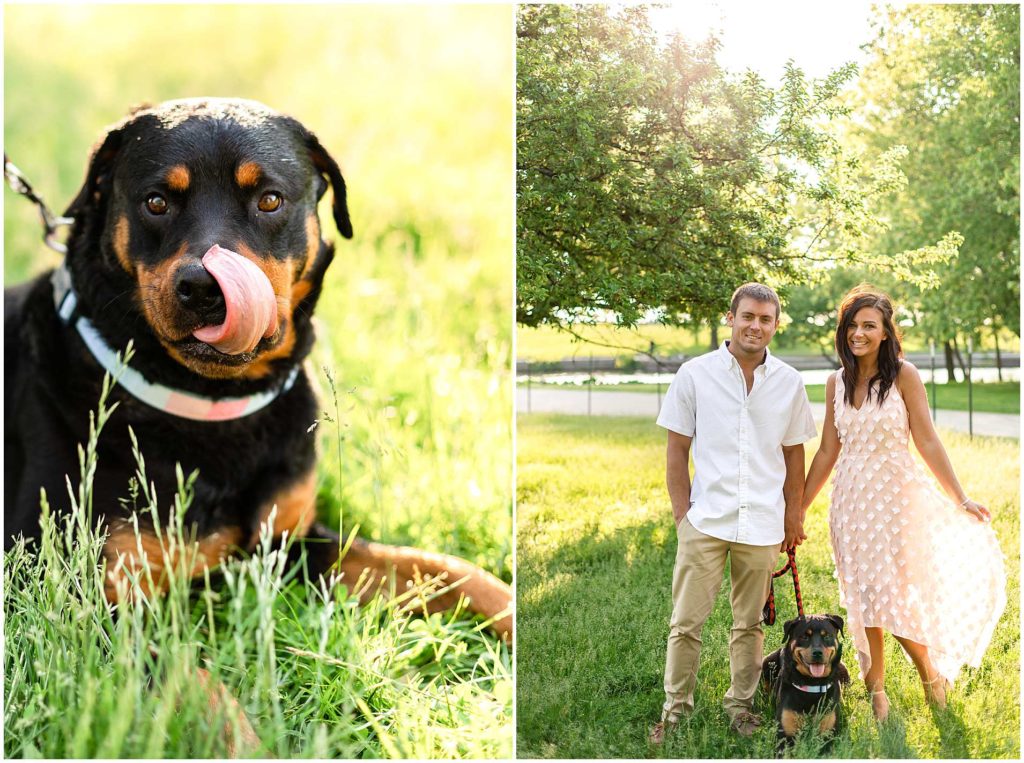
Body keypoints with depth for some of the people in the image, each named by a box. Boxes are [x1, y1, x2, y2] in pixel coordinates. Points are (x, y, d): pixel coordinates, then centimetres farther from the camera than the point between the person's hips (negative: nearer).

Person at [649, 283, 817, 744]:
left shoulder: (788, 382, 5)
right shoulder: (695, 374, -1)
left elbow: (794, 454, 13)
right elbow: (677, 450, 2)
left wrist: (793, 514, 12)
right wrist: (682, 513, -2)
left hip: (762, 525, 2)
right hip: (705, 520, -2)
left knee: (749, 623, 11)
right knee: (686, 623, 0)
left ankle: (740, 704, 26)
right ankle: (676, 708, 15)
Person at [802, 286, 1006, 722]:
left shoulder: (903, 376, -6)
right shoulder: (837, 383, 6)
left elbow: (927, 442, -6)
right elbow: (828, 451, 9)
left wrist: (960, 499, -8)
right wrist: (799, 507, 9)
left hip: (894, 494, -4)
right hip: (851, 499, 4)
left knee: (897, 593, -3)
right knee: (864, 596, 6)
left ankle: (930, 671, 22)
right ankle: (876, 688, 18)